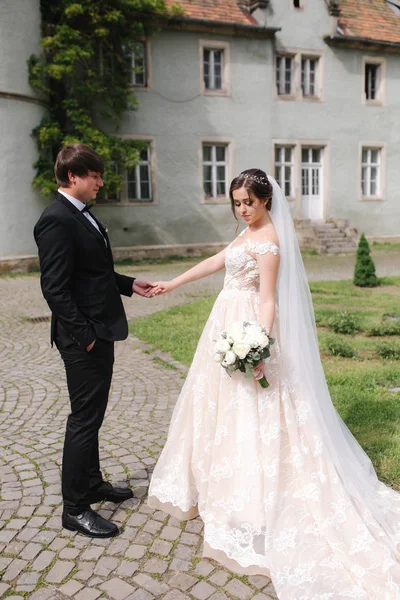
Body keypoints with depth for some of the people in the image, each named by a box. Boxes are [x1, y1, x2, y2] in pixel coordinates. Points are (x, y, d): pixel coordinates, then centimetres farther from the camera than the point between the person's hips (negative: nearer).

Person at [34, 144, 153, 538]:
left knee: (91, 414, 20)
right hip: (83, 339, -10)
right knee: (85, 418, 0)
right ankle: (75, 508, 14)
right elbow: (54, 287, -22)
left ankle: (91, 483, 37)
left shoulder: (81, 214, 13)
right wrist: (83, 334, -20)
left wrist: (128, 284, 12)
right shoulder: (57, 221, -17)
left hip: (100, 332, 10)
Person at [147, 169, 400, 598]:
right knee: (223, 407, 19)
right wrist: (172, 284, 20)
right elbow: (215, 262, 17)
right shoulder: (250, 232, 10)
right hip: (230, 324, 10)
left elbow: (268, 300, -24)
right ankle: (222, 481, 36)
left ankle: (252, 508, 10)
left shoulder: (269, 241, -18)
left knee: (248, 414, -3)